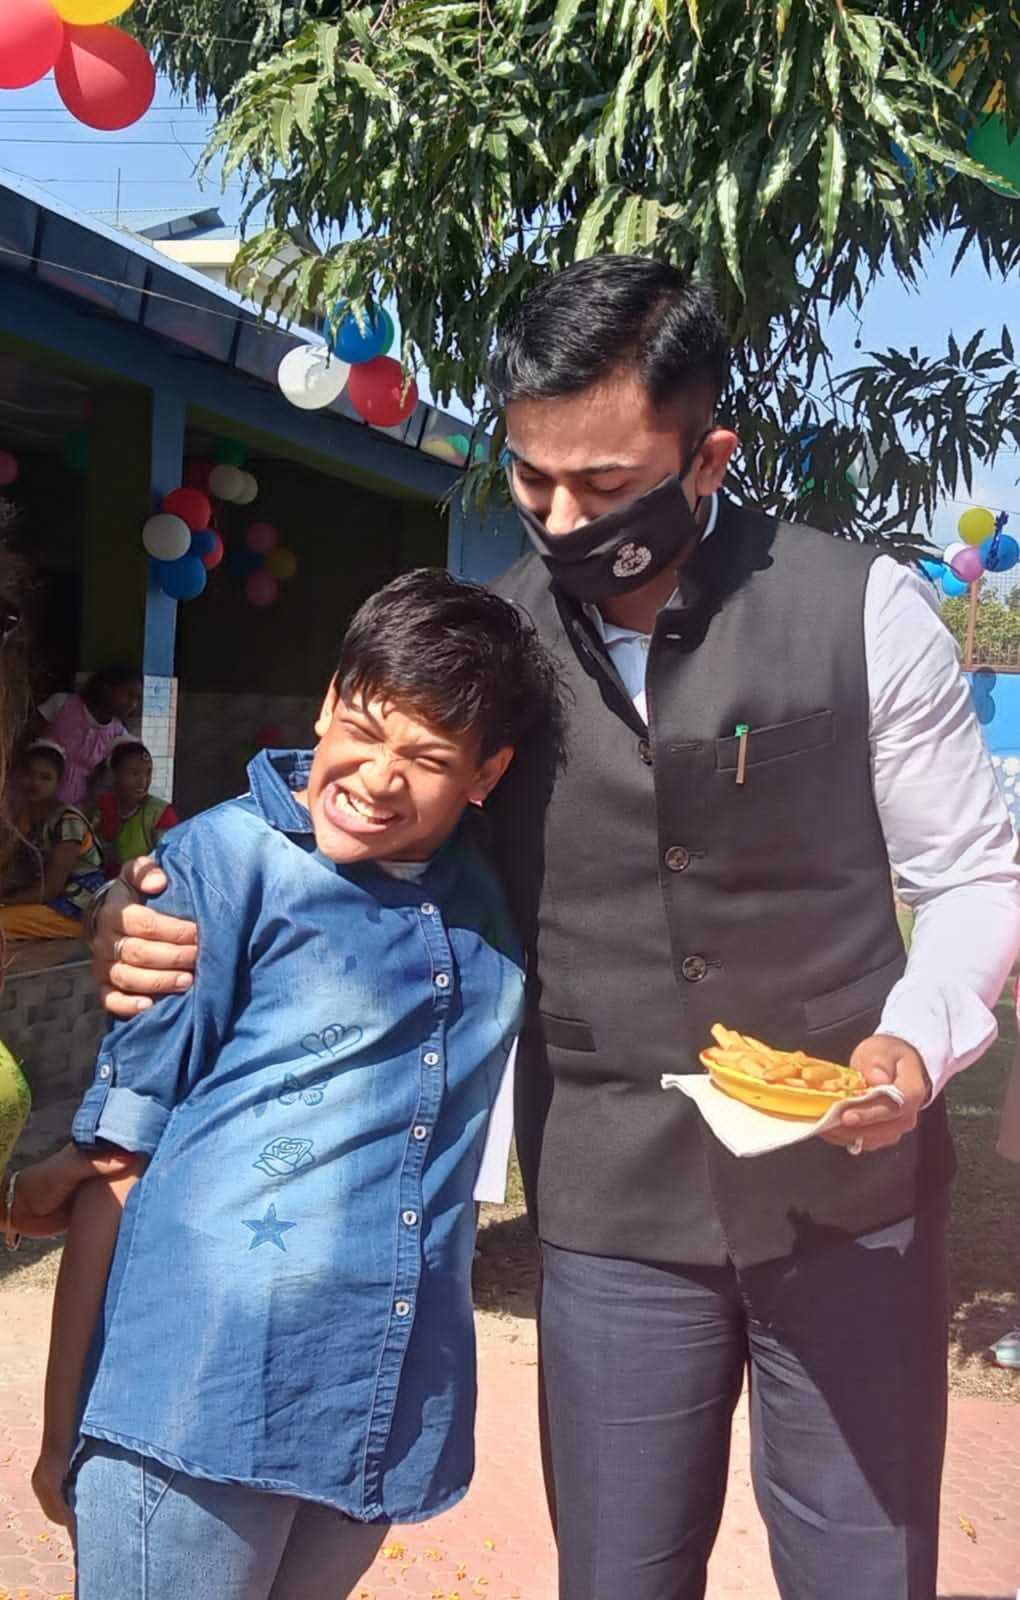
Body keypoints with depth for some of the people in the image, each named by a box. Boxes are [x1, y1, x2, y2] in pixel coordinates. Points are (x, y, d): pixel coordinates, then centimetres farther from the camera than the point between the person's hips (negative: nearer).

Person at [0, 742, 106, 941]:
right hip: (49, 902, 8)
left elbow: (49, 889, -18)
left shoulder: (68, 822, -15)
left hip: (77, 910, -8)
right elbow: (20, 879, 6)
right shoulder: (24, 820, 11)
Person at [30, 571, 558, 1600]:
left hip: (387, 1423, 5)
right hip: (201, 1399, -4)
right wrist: (62, 1429, -6)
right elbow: (117, 1148, -8)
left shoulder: (490, 897, 4)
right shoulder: (227, 862, -10)